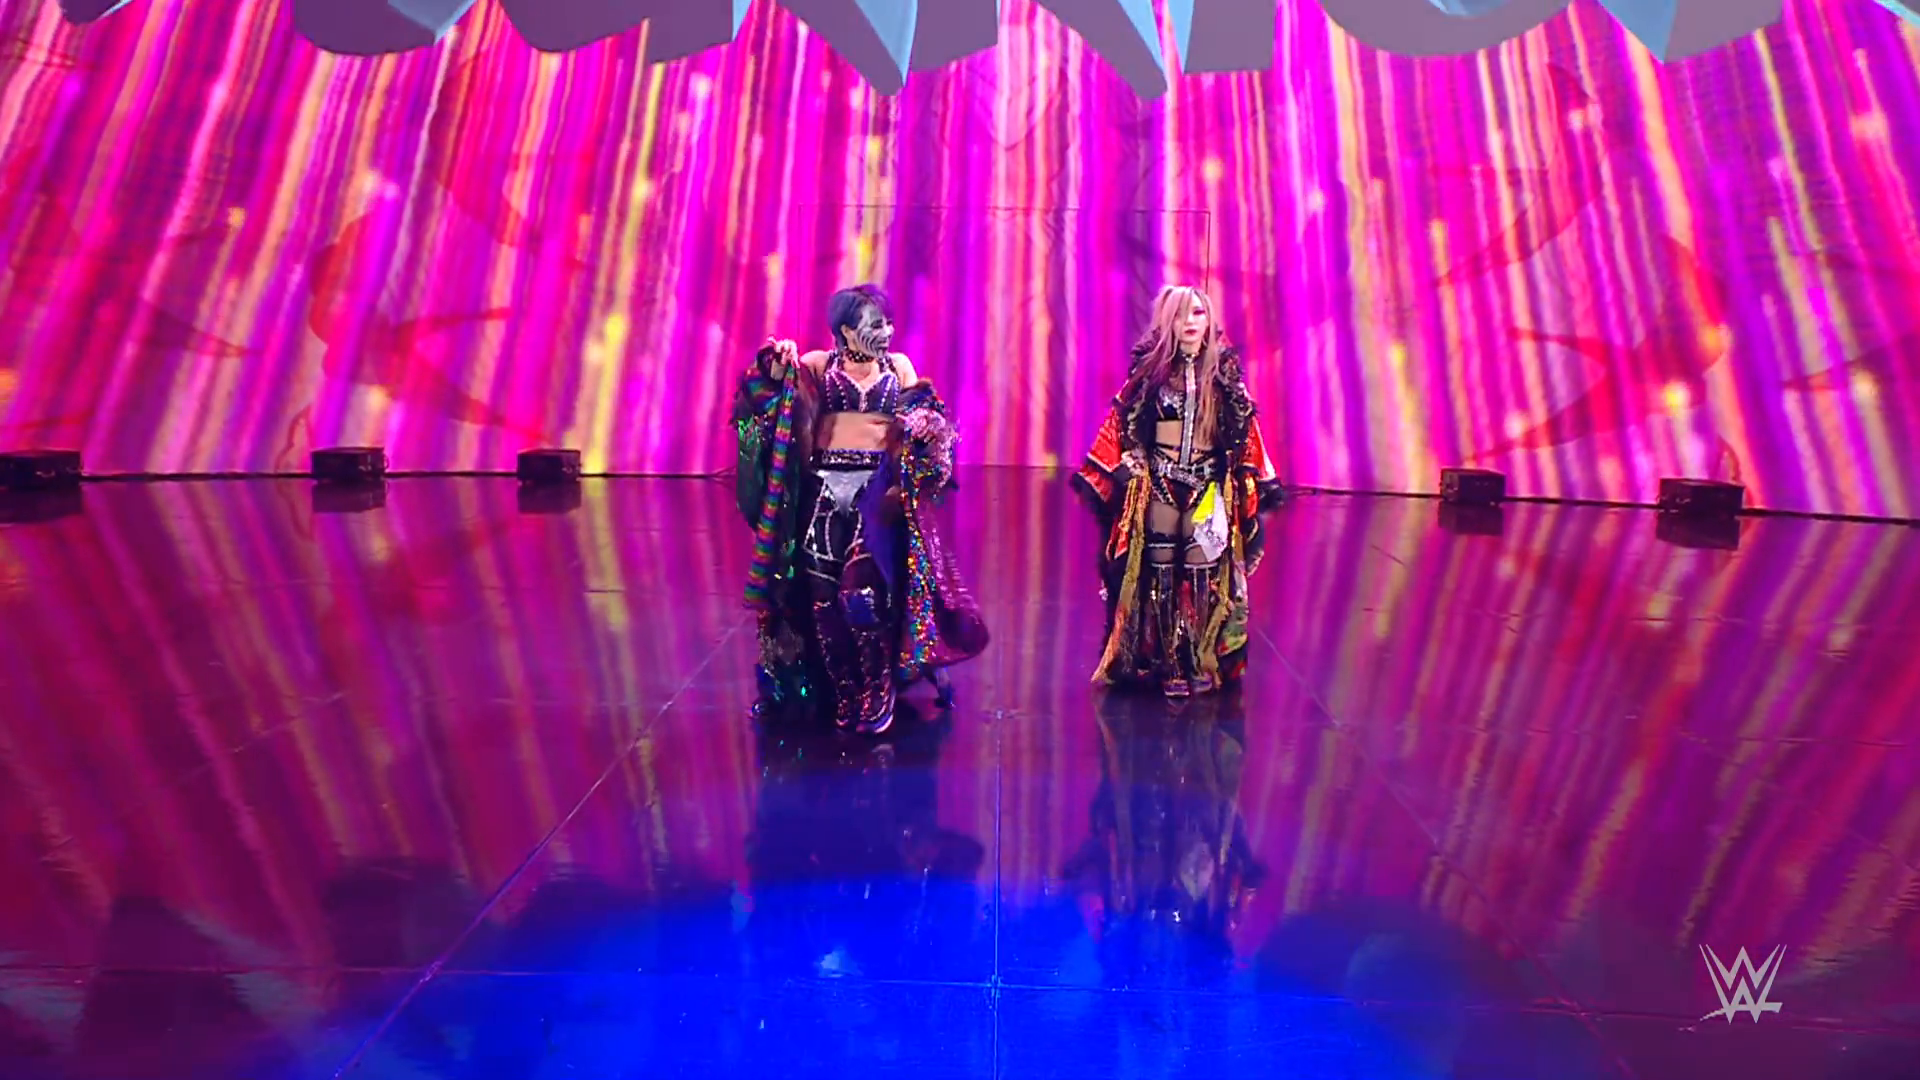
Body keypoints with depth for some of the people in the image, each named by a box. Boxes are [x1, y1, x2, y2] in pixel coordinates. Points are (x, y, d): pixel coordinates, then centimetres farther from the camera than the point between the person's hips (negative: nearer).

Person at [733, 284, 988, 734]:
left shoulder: (899, 366, 11)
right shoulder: (819, 364, 8)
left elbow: (926, 419, 8)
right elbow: (769, 389, -1)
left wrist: (918, 424, -14)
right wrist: (776, 364, -20)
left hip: (880, 486, -1)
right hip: (827, 486, 1)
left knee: (870, 587, -10)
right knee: (823, 588, 1)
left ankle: (875, 691, 4)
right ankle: (838, 683, 19)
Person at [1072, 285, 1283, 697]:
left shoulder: (1224, 372, 5)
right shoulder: (1150, 370, 0)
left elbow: (1245, 431, 8)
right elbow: (1121, 425, 2)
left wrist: (1262, 481, 6)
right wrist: (1098, 477, -2)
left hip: (1208, 484, 1)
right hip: (1159, 482, -1)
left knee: (1204, 571, 2)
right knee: (1160, 571, 4)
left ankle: (1201, 660, 13)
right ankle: (1165, 662, 13)